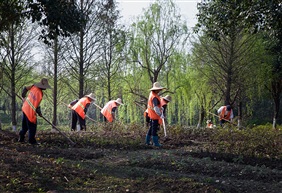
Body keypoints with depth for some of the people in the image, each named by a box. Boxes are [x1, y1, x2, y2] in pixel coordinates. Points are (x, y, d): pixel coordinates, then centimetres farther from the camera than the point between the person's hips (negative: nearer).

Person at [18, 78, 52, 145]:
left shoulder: (34, 87, -2)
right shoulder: (39, 93, -23)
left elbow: (25, 88, 14)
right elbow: (37, 106, -21)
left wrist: (23, 97, 28)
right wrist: (39, 113, -6)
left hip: (25, 108, 9)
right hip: (30, 111, -9)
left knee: (25, 125, 19)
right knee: (32, 126, 2)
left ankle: (21, 138, 28)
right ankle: (32, 140, 7)